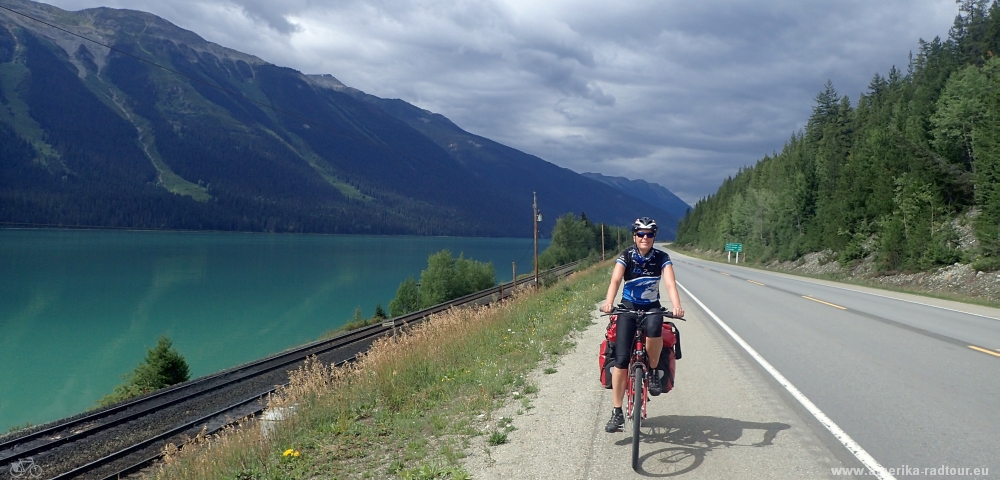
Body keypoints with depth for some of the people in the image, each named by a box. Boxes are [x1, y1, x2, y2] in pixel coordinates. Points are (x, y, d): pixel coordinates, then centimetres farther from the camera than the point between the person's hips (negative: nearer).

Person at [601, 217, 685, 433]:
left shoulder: (662, 258, -9)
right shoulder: (626, 256, -10)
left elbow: (670, 283, -23)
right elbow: (615, 280, -25)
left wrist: (677, 306, -42)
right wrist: (608, 302, -45)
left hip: (652, 308, 0)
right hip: (628, 308, 0)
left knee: (654, 327, -38)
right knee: (621, 360, -12)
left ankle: (654, 372, -11)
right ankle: (617, 413, -3)